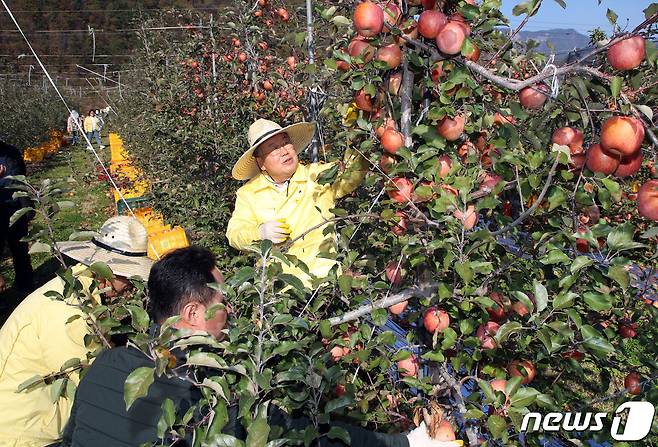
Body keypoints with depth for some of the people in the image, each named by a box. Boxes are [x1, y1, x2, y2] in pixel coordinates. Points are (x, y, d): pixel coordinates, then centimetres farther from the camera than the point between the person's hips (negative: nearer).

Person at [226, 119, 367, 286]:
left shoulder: (318, 175, 6)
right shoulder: (248, 193, 9)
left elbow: (353, 172, -2)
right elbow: (234, 234, 5)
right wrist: (260, 233, -15)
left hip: (324, 272, -1)